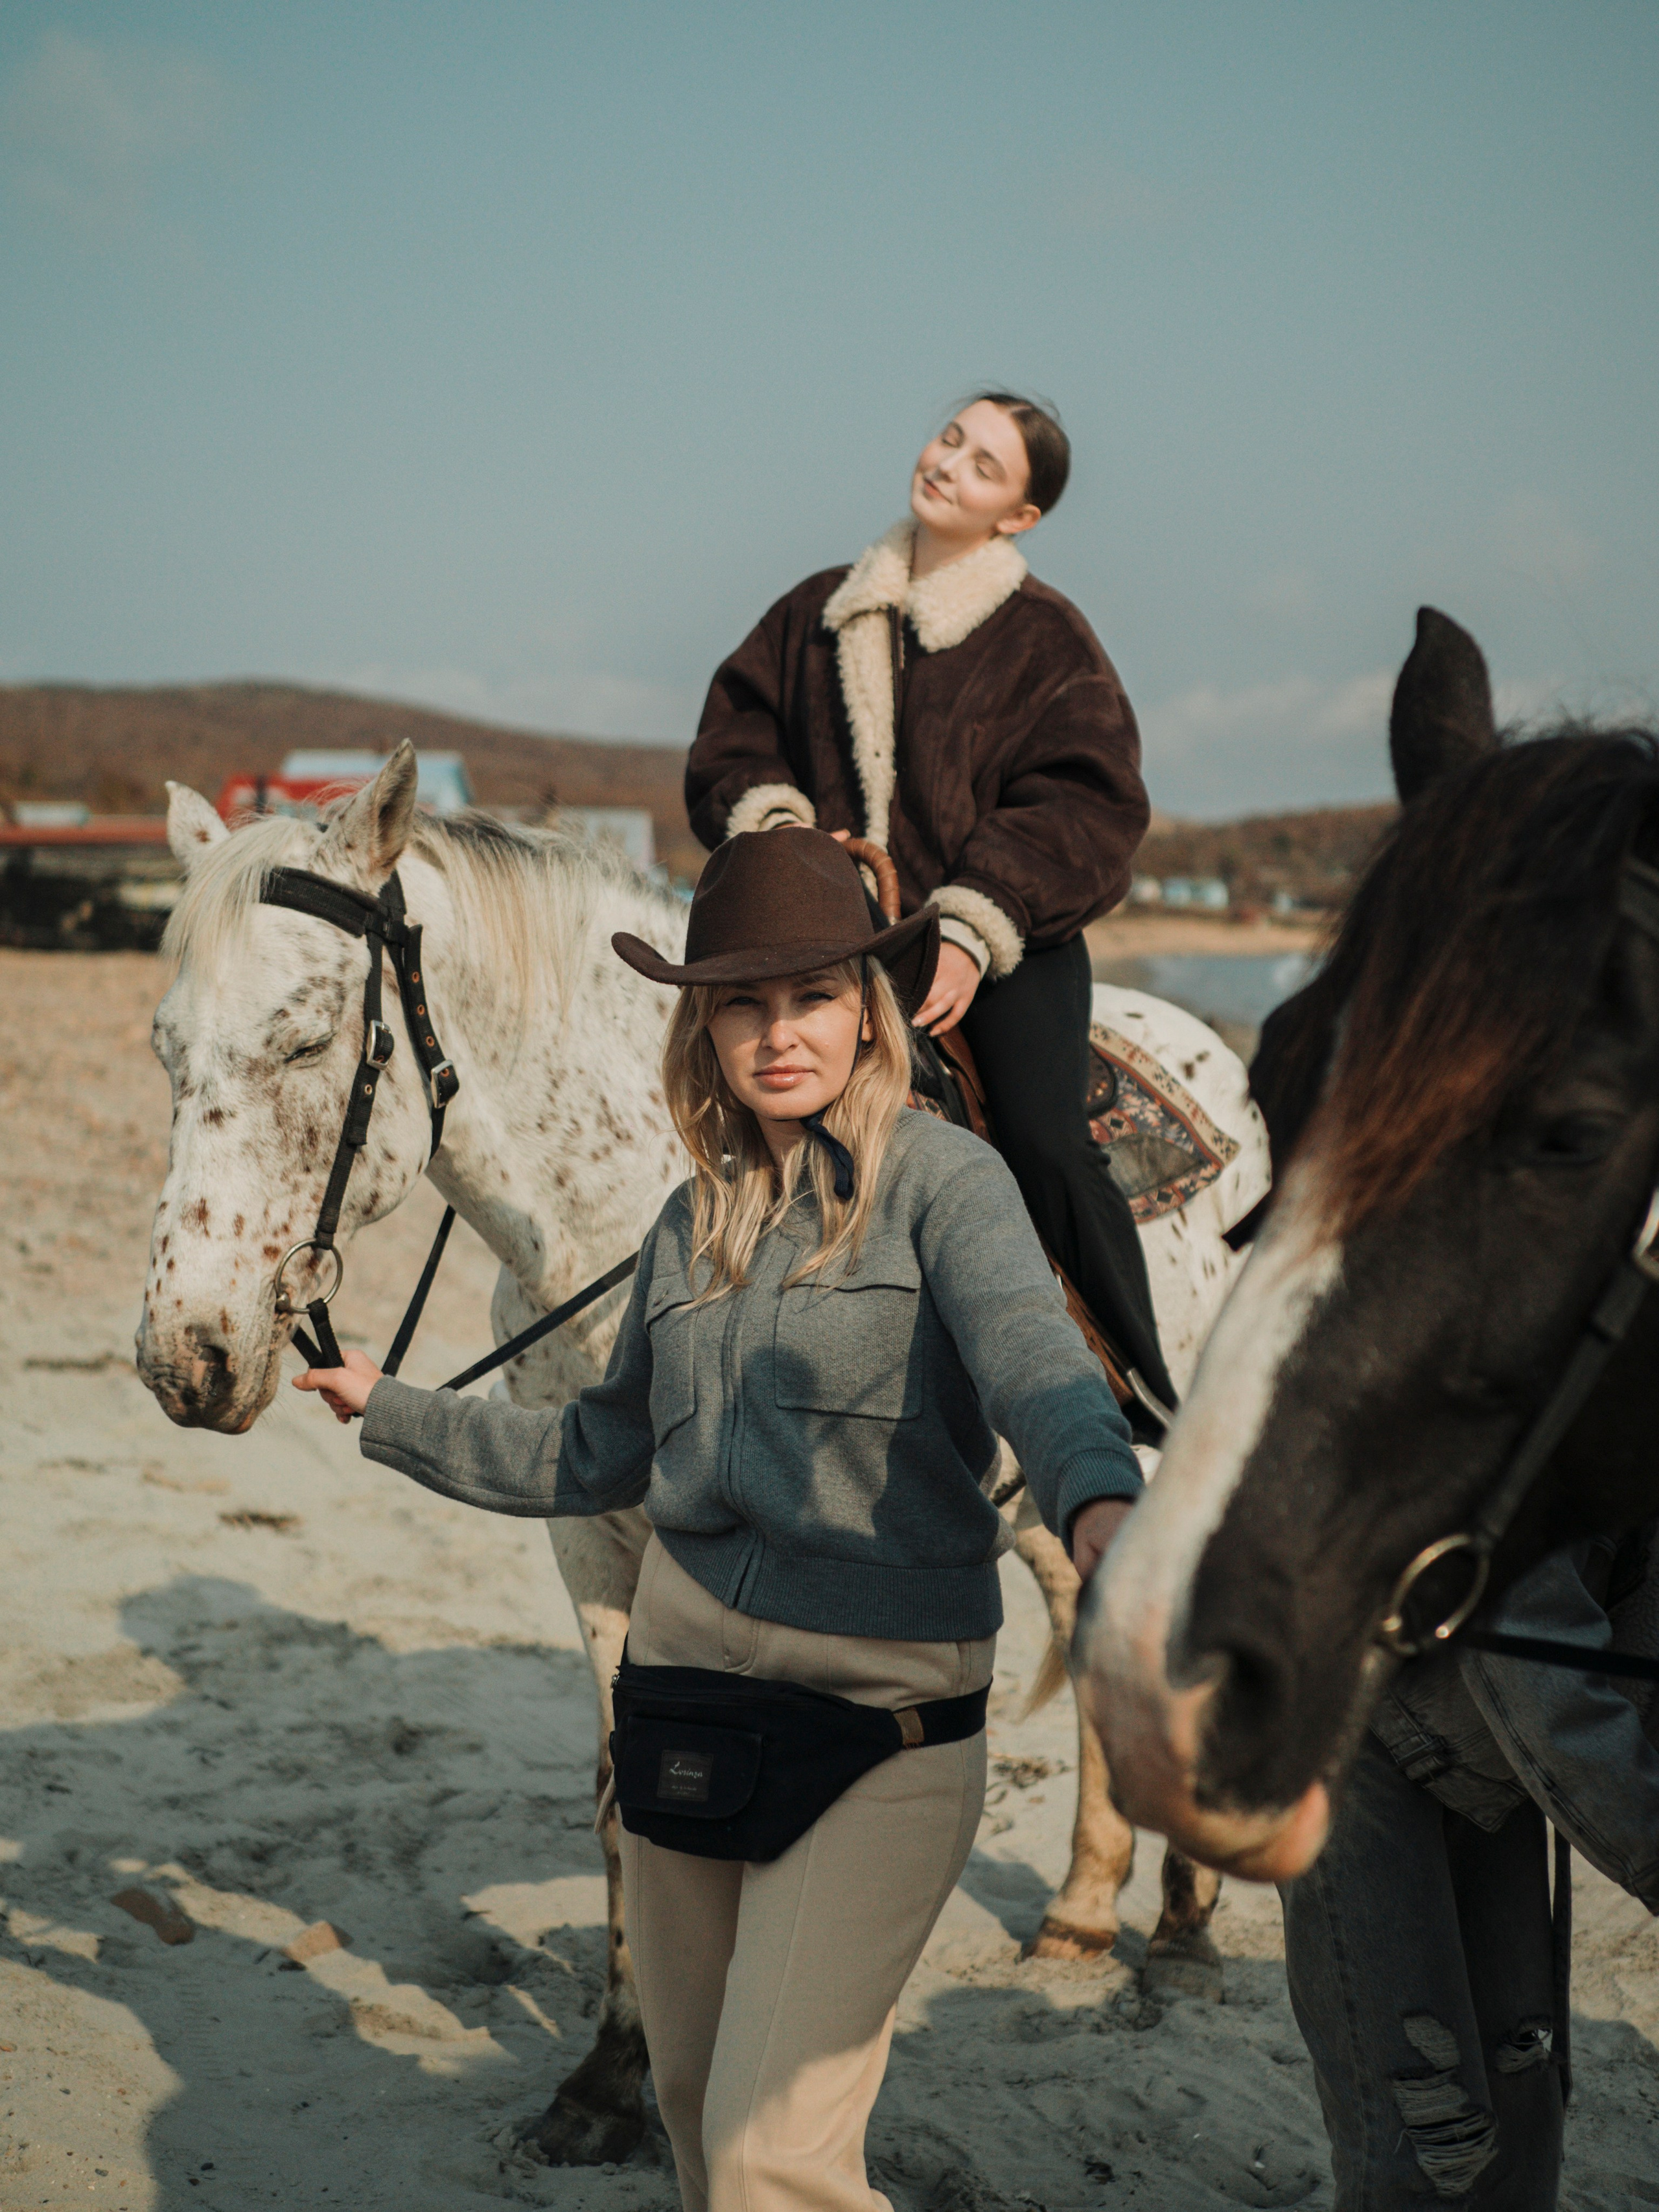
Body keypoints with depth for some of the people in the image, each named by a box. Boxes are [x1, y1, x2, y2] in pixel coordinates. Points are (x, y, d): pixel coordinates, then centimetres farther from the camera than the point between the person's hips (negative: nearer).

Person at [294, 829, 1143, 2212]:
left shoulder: (942, 1178, -7)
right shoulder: (693, 1223, 11)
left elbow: (1030, 1355, -27)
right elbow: (599, 1457, 22)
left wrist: (1097, 1498, -49)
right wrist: (387, 1410, 23)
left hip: (882, 1711, -6)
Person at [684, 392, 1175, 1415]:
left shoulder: (1046, 636, 3)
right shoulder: (818, 613, 15)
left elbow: (1083, 805, -5)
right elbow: (733, 742, 17)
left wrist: (974, 929, -16)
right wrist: (772, 823, -6)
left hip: (1008, 943, -3)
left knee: (1047, 1149, -22)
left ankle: (1153, 1405, -8)